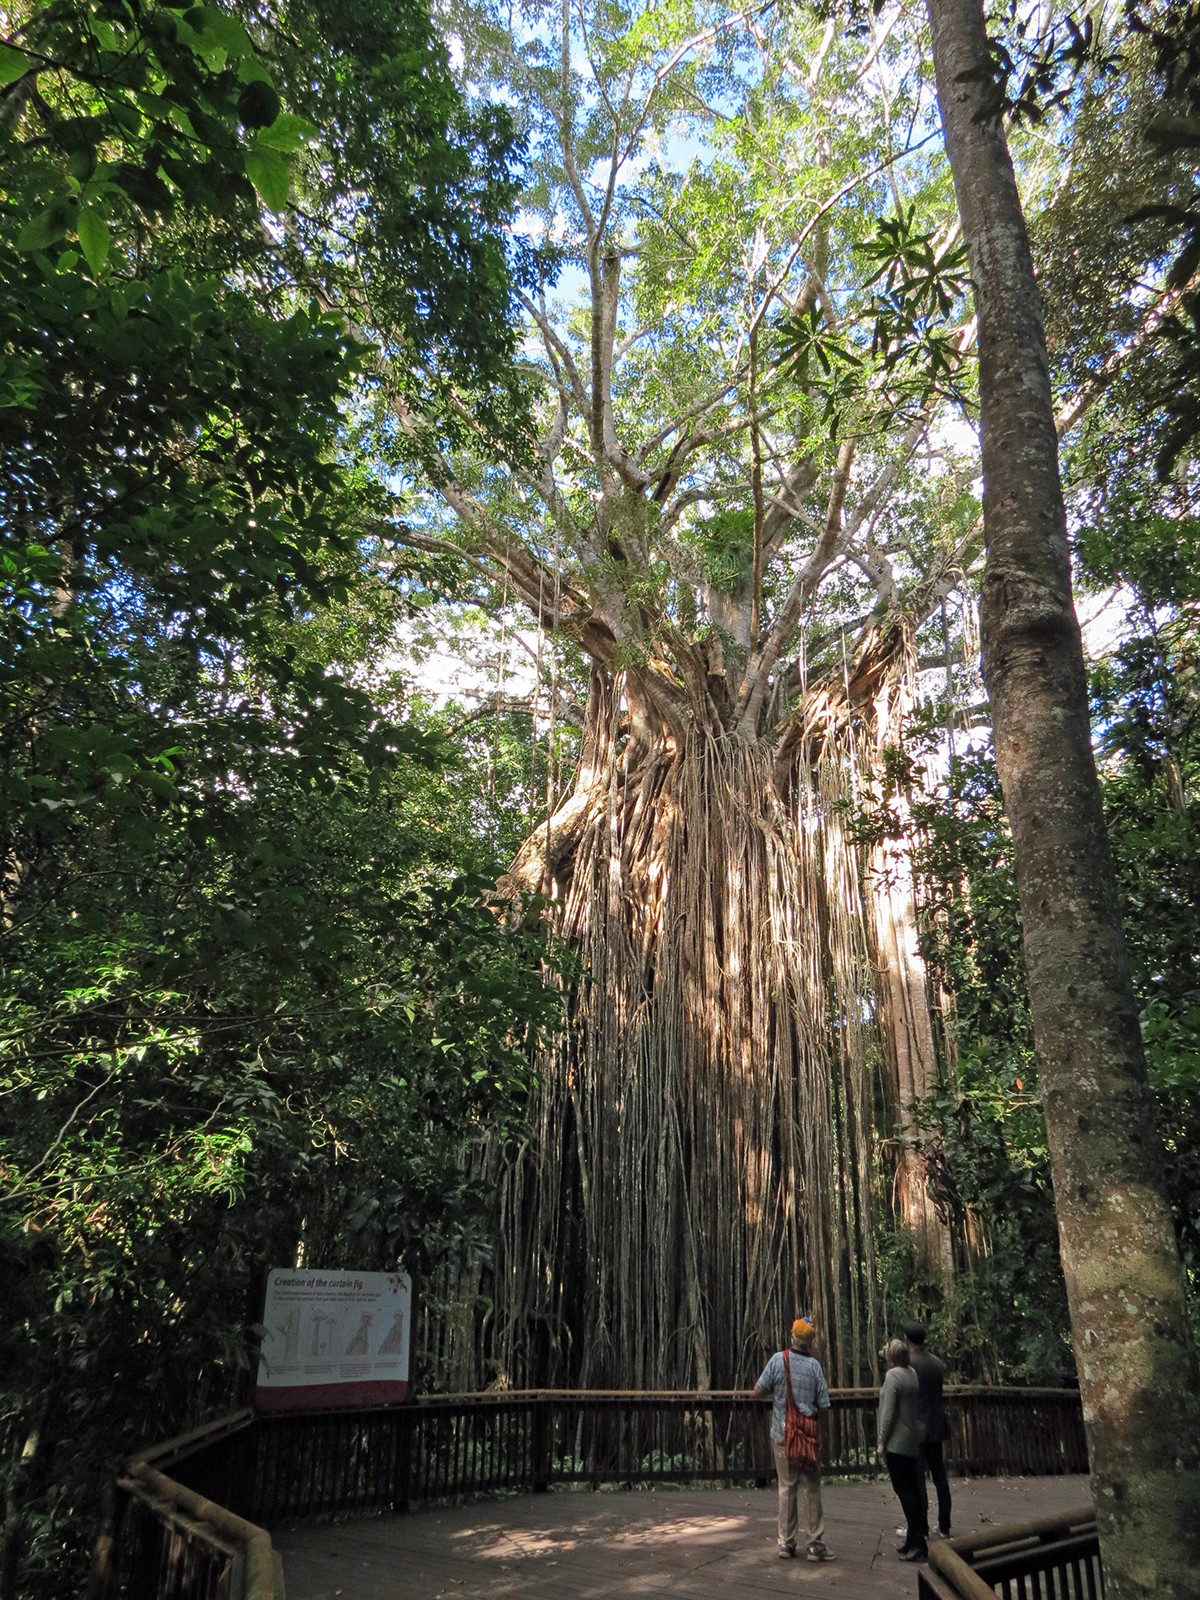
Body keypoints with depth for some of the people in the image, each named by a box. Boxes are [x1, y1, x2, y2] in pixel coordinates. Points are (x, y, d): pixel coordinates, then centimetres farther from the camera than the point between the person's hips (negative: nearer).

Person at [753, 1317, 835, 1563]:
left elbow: (758, 1390, -6)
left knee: (787, 1488, 9)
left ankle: (786, 1542, 14)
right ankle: (816, 1543, 9)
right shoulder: (814, 1365, -6)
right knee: (812, 1489, 8)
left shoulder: (779, 1359, -8)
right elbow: (823, 1406, -2)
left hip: (782, 1435, 0)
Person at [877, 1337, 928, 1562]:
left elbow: (888, 1413, -17)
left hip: (896, 1442, -8)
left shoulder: (892, 1376, -16)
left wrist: (882, 1442, -11)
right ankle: (921, 1535, 22)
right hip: (913, 1442, 8)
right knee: (913, 1490, 15)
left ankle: (916, 1545, -1)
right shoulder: (912, 1374, 7)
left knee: (905, 1492, -3)